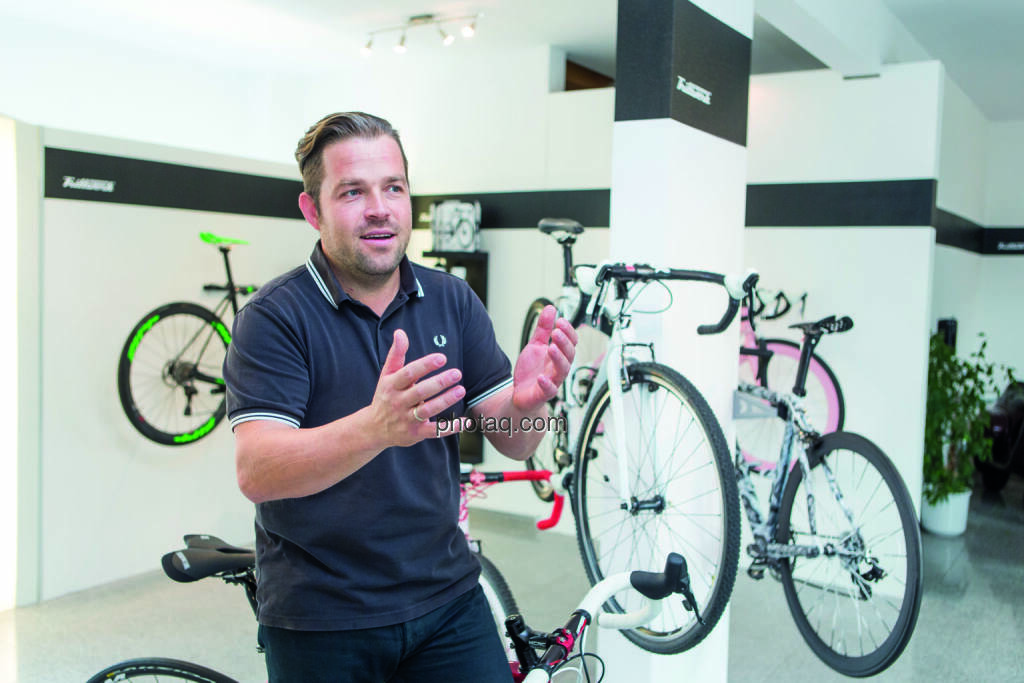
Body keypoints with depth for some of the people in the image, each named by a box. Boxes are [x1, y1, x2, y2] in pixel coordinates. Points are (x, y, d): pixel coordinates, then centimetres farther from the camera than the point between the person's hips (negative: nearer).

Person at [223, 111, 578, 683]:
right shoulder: (275, 317, -13)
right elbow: (257, 473, -24)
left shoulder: (453, 301, 0)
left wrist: (527, 404, -26)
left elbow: (513, 445, -2)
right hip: (320, 623, -3)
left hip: (447, 599, 3)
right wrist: (376, 427, -42)